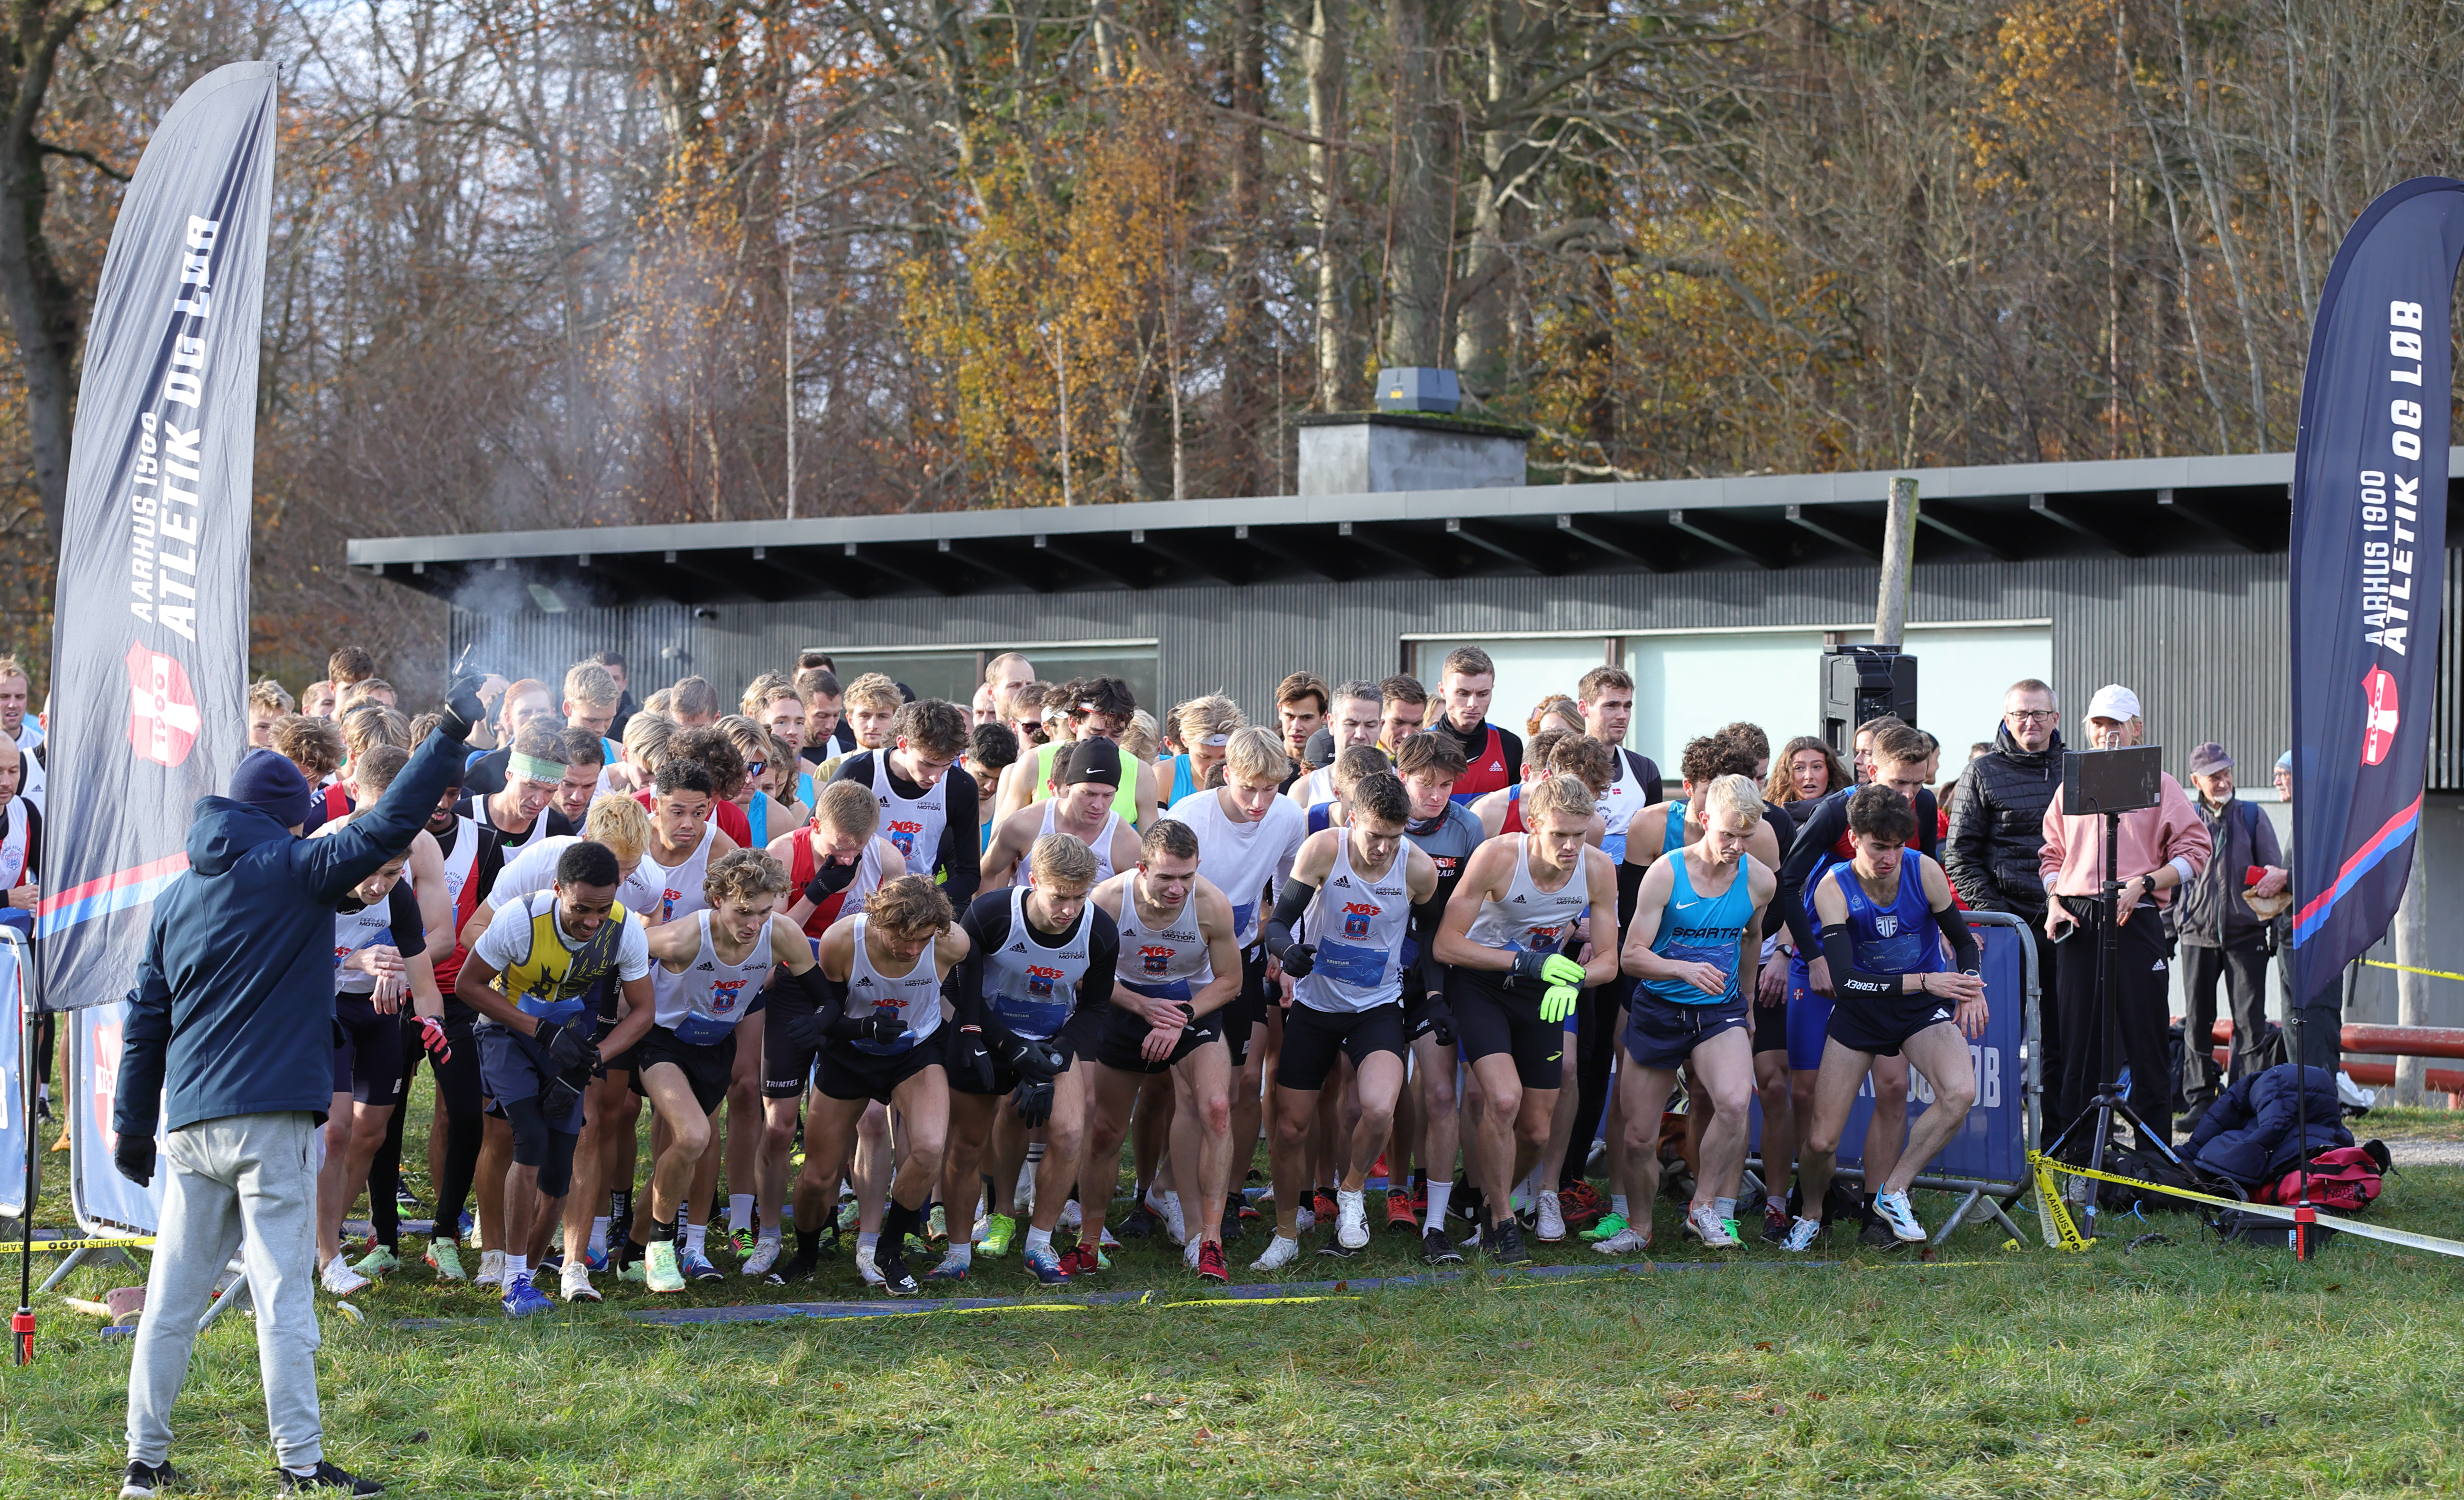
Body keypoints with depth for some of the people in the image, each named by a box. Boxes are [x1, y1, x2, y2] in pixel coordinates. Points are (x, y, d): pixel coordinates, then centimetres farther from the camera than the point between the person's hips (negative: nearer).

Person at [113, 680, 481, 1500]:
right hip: (271, 1119, -5)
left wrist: (131, 1123, 19)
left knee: (172, 1296, 9)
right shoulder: (294, 871, -2)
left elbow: (145, 1021, 15)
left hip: (189, 1122, 5)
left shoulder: (174, 899, 14)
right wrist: (453, 734, -9)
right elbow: (387, 827, -12)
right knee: (282, 1294, -4)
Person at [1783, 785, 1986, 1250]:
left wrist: (1969, 989, -16)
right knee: (1821, 1141, -5)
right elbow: (1844, 979, -29)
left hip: (1924, 1007, 1)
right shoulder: (1834, 888, -20)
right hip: (1861, 1009, -1)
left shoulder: (1924, 872, -14)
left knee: (1961, 1092, -29)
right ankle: (1810, 1216, 29)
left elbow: (1963, 939, 3)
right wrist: (1925, 982, -36)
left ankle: (1893, 1193, -12)